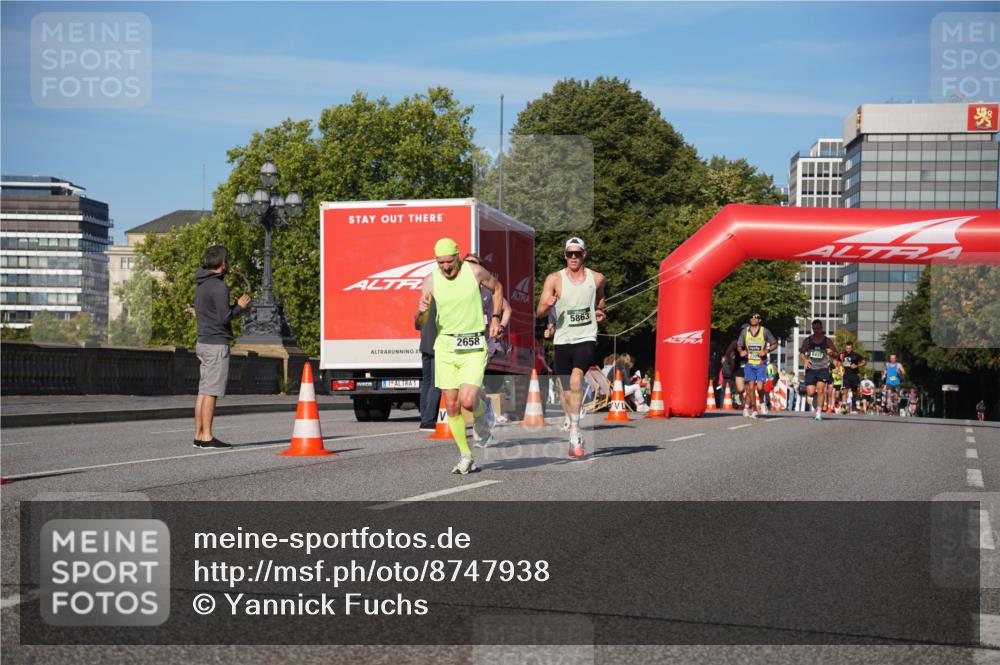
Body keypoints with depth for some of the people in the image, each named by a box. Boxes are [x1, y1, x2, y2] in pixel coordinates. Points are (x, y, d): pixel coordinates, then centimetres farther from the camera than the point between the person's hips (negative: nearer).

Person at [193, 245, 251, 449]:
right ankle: (207, 437, -6)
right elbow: (223, 318, -19)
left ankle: (199, 435, 11)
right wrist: (240, 306, -3)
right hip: (217, 344, -9)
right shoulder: (218, 286, -15)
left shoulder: (201, 284, 13)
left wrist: (236, 306, 12)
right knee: (211, 392, -7)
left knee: (203, 391, 10)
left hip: (203, 342, 9)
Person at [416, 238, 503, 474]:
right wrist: (422, 311, -26)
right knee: (451, 405, 2)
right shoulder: (431, 281, -4)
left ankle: (481, 414, 20)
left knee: (467, 401, -17)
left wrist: (495, 318, 8)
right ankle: (466, 457, 15)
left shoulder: (475, 272, -6)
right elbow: (420, 323, -4)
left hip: (473, 348, -2)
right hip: (445, 346, 2)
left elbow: (497, 288, 15)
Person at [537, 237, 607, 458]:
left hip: (586, 337, -1)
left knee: (577, 375, -26)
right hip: (563, 339, 2)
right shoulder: (554, 279, 0)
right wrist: (548, 304, -25)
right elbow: (540, 312, -2)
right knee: (567, 389, 7)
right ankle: (575, 438, 23)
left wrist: (600, 312, 6)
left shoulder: (597, 279, 4)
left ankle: (574, 431, -27)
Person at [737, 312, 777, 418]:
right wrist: (741, 352, -10)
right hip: (749, 363, 2)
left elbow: (775, 344, 7)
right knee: (751, 387, -3)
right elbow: (739, 346, 13)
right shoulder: (744, 331, 5)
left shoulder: (765, 331, 0)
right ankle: (754, 409, 8)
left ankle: (762, 402, 17)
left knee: (760, 387, -12)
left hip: (761, 363, -2)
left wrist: (766, 351, -10)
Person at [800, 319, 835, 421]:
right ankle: (815, 398, 32)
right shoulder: (807, 340, 5)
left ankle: (819, 412, -9)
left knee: (820, 390, -15)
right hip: (811, 369, 1)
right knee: (810, 393, -5)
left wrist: (831, 353, -21)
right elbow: (801, 352, 12)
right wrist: (805, 360, -8)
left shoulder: (827, 341, 2)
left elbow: (834, 354, 2)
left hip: (823, 369, -1)